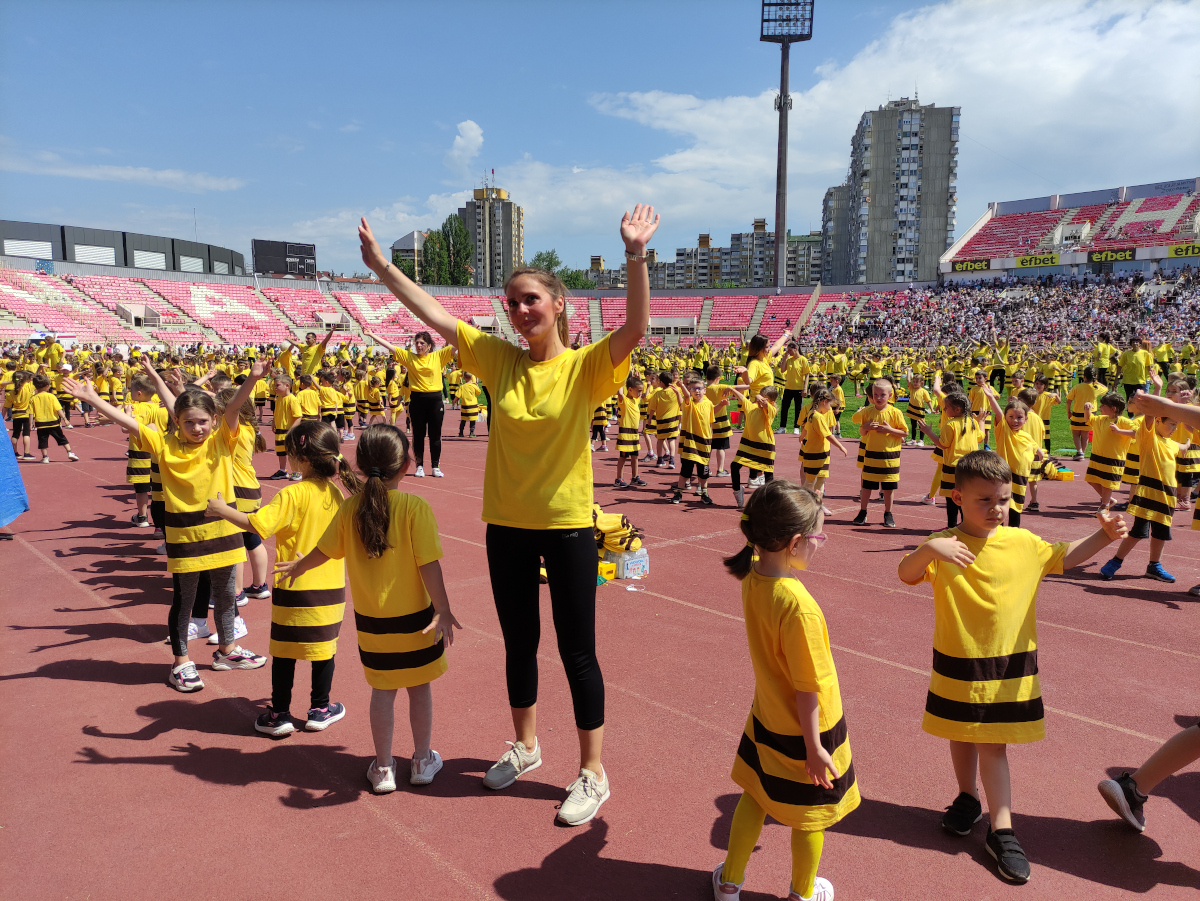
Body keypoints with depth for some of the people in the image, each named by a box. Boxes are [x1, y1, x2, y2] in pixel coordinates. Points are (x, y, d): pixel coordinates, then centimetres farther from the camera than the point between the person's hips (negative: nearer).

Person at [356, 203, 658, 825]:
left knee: (576, 651, 5)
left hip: (567, 526, -4)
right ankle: (524, 745, 41)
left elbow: (634, 331, -28)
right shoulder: (499, 359, 2)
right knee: (519, 641, 19)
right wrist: (382, 267, -1)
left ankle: (592, 772, 23)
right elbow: (435, 315, 2)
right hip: (506, 524, 5)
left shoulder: (585, 366, -10)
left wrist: (635, 256, -39)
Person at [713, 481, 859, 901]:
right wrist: (815, 748, -15)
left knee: (755, 795, 26)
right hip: (803, 730, -7)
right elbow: (807, 688, -25)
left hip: (765, 719, 7)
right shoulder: (798, 606, -35)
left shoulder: (752, 575, -14)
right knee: (810, 814, 19)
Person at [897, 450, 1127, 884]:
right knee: (961, 737, 18)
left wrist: (1105, 535, -5)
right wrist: (928, 548, -43)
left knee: (993, 745, 4)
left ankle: (1001, 829, 15)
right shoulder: (945, 547, -13)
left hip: (1008, 665, 0)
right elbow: (906, 575, -25)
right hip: (956, 664, 0)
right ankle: (968, 798, 41)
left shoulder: (1023, 543, -4)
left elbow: (1065, 557, 10)